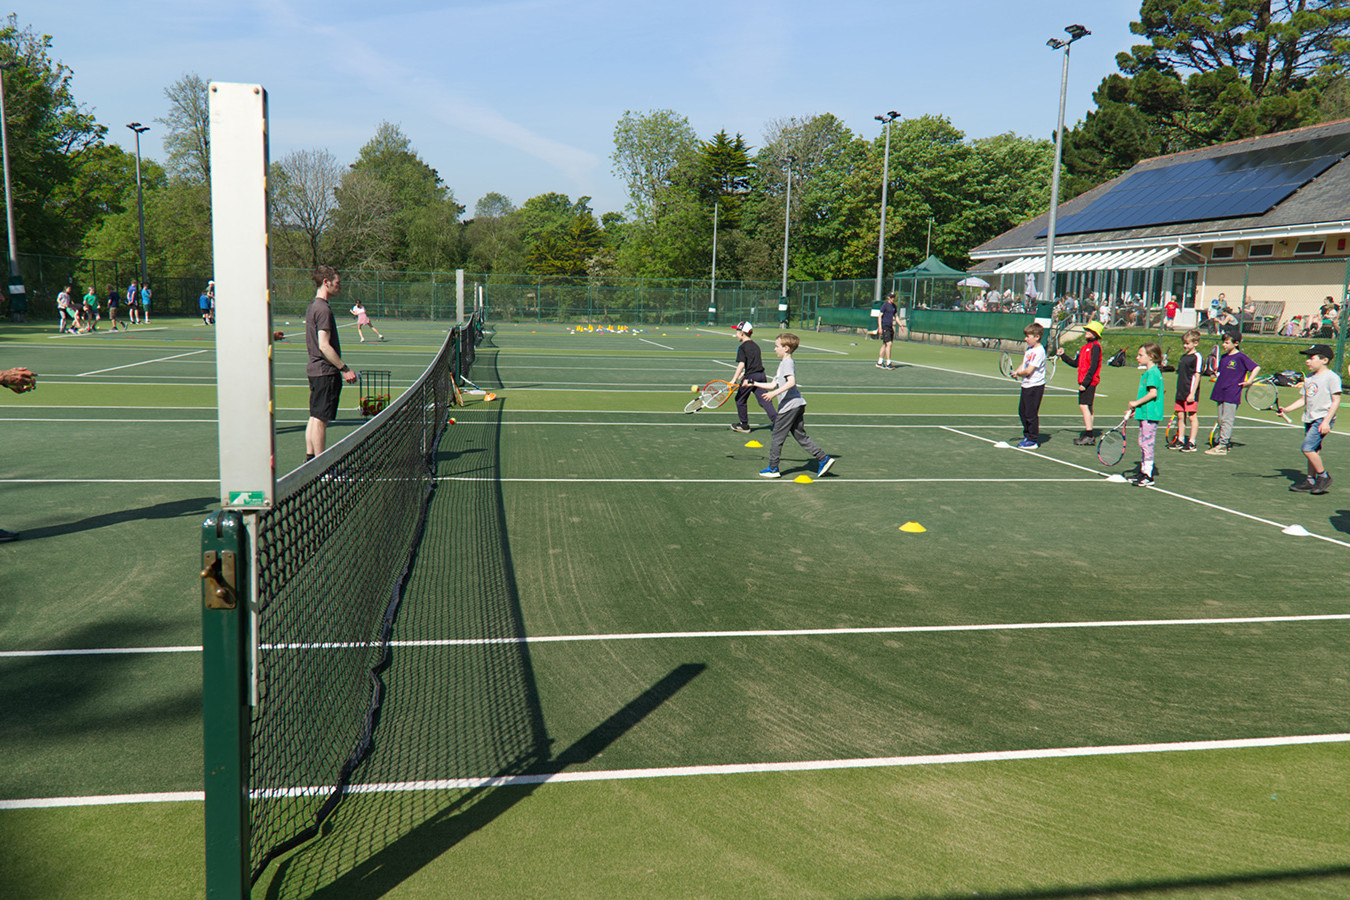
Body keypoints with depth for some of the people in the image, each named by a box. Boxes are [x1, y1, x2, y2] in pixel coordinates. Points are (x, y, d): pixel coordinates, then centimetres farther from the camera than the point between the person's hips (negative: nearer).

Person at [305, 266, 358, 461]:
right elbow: (324, 345, -22)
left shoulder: (312, 306, 15)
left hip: (314, 369, 10)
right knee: (321, 419, -5)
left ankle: (310, 458, 18)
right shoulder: (323, 309, -16)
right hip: (326, 371, -10)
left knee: (314, 417, 13)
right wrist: (345, 369, -18)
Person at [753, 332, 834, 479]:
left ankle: (773, 468, 7)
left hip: (790, 405, -10)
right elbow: (775, 384, 26)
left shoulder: (787, 363, -10)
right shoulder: (784, 363, 20)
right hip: (797, 405, 10)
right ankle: (824, 458, 6)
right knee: (801, 436, 11)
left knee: (777, 437, 0)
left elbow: (791, 382, -26)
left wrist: (775, 393, -28)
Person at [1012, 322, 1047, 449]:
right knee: (1022, 411, 15)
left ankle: (1034, 440, 4)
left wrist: (1018, 373, -5)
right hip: (1026, 385, 9)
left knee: (1031, 413, -4)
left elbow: (1029, 370, -20)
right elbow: (1023, 365, 16)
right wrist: (1016, 372, -3)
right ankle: (1027, 435, 28)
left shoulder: (1039, 351, -17)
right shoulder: (1029, 349, 11)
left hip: (1035, 386, -9)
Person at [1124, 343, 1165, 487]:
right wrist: (1134, 410, 18)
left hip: (1150, 414, -10)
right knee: (1143, 443, 15)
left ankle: (1148, 476, -5)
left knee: (1147, 443, -8)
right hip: (1144, 414, 10)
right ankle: (1143, 472, 22)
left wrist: (1136, 403, -15)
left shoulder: (1152, 373, -14)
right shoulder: (1147, 373, 17)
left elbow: (1153, 393, -23)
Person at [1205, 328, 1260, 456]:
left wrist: (1248, 381, -9)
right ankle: (1222, 443, 19)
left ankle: (1222, 446, -6)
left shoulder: (1241, 357, -8)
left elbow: (1256, 368, -7)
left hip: (1232, 394, -8)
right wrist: (1216, 378, 9)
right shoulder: (1223, 357, 13)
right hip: (1220, 393, 8)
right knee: (1221, 420, 11)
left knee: (1227, 420, -6)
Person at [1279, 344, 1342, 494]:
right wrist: (1287, 409, 6)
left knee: (1307, 448, -15)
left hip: (1323, 419, -8)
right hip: (1309, 419, 8)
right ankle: (1311, 480, 18)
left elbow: (1336, 401, -12)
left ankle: (1324, 476, 0)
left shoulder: (1331, 377, -9)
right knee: (1313, 450, 11)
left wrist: (1326, 421, -18)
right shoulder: (1308, 378, 14)